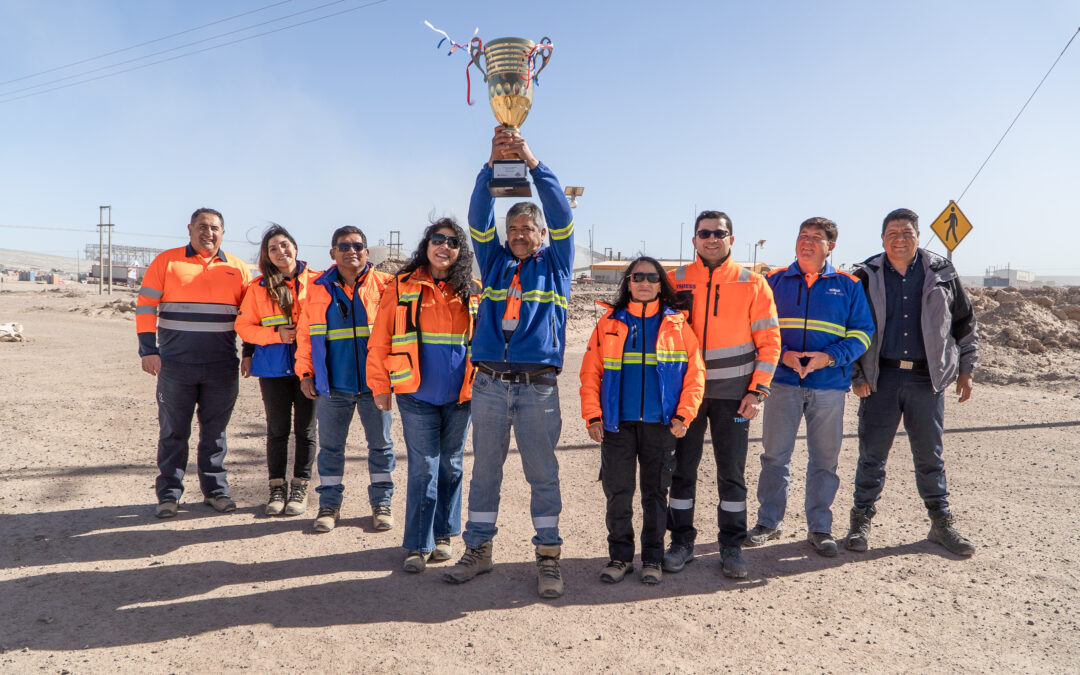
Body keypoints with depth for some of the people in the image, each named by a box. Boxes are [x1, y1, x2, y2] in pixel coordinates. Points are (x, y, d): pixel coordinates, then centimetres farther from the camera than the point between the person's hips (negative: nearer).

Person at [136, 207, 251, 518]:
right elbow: (145, 306, 0)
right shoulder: (166, 262, 4)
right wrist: (148, 350, -7)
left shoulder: (237, 268, 10)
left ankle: (216, 490, 19)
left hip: (222, 368, 2)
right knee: (173, 432, 5)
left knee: (215, 432, 9)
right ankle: (169, 494, 15)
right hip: (175, 365, -1)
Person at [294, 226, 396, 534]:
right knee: (330, 445, 9)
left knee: (381, 444, 8)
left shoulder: (384, 285, 1)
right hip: (332, 384, 1)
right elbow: (305, 333, 10)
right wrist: (305, 373, 4)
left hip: (374, 382, -1)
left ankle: (381, 503, 22)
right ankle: (329, 504, 23)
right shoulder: (319, 288, 6)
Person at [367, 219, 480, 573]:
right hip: (417, 397, -2)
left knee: (451, 467, 11)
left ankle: (443, 534, 27)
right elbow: (380, 341, 0)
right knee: (423, 469, 0)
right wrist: (380, 386, -2)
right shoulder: (402, 287, -1)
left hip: (460, 397, 2)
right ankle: (418, 545, 11)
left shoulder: (472, 292, 5)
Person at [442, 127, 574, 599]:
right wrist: (493, 163, -12)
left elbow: (561, 215, -5)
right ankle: (478, 550, 22)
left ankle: (548, 557, 14)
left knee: (543, 474, 4)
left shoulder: (555, 264, 9)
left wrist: (533, 162, -16)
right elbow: (479, 216, 1)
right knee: (484, 470, 10)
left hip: (538, 386, -2)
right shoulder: (494, 260, 14)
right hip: (489, 383, 2)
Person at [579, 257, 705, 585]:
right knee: (618, 493, 3)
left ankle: (652, 559, 21)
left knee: (655, 493, 8)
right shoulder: (609, 323, 6)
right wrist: (592, 416, -4)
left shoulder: (677, 325, 5)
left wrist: (683, 415, -7)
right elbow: (591, 374, 4)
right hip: (617, 423, 1)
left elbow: (695, 373, 2)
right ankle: (620, 556, 18)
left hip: (661, 424, 0)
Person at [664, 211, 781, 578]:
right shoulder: (675, 281, 4)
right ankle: (682, 542, 21)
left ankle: (732, 546, 20)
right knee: (682, 469, 7)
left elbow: (769, 340, 0)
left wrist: (758, 390, -7)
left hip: (733, 394, -1)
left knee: (732, 473, 6)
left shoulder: (752, 284, 1)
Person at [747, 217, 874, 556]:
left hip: (829, 385, 0)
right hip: (782, 382, 0)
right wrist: (783, 354, -12)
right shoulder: (774, 281, 6)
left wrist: (829, 357, -12)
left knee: (824, 459, 6)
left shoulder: (848, 286, 6)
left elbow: (862, 332, 3)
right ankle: (768, 521, 18)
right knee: (774, 455, 5)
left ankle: (819, 527, 20)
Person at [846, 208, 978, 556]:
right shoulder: (867, 276, 1)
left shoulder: (942, 273, 5)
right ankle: (861, 521, 15)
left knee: (930, 454, 10)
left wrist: (965, 371, 11)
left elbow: (965, 324, 13)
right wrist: (857, 376, -1)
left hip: (927, 378, 1)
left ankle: (941, 523, 24)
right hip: (881, 377, -1)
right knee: (872, 453, 3)